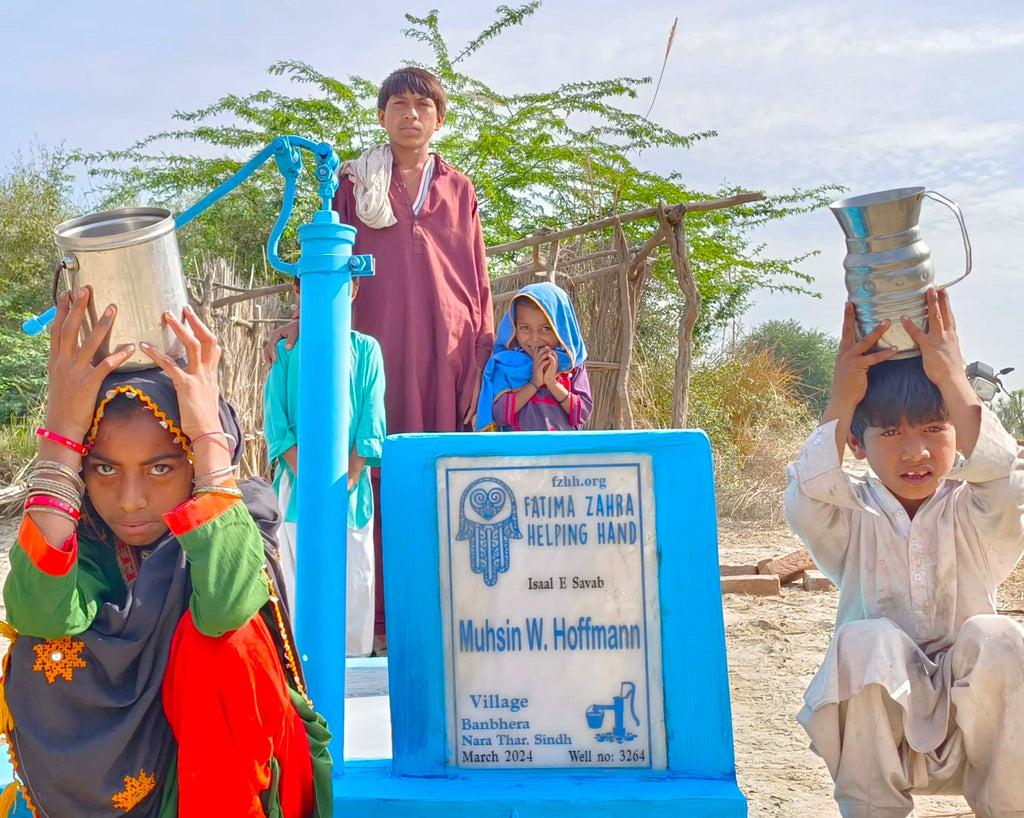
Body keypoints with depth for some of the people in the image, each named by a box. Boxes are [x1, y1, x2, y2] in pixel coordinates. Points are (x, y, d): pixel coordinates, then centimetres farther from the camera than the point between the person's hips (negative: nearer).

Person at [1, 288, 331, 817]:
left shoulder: (243, 512, -16)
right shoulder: (77, 531, -11)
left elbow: (223, 605, -40)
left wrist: (210, 434, -37)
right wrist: (61, 431, -34)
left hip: (235, 774, -2)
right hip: (99, 769, 2)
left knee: (217, 635, -31)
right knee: (50, 644, -25)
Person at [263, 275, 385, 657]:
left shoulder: (366, 350, 6)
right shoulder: (287, 351, 6)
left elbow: (371, 420, 2)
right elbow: (276, 423, 0)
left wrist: (348, 477, -9)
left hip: (351, 487, 0)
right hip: (298, 484, 0)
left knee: (355, 580, 2)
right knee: (301, 579, 1)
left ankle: (355, 657, 12)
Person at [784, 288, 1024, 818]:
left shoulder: (972, 515, -1)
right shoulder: (854, 517, -1)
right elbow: (804, 503, -24)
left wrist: (953, 378, -23)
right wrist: (842, 399, -22)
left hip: (970, 733, 1)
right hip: (882, 742, 0)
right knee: (868, 642, -30)